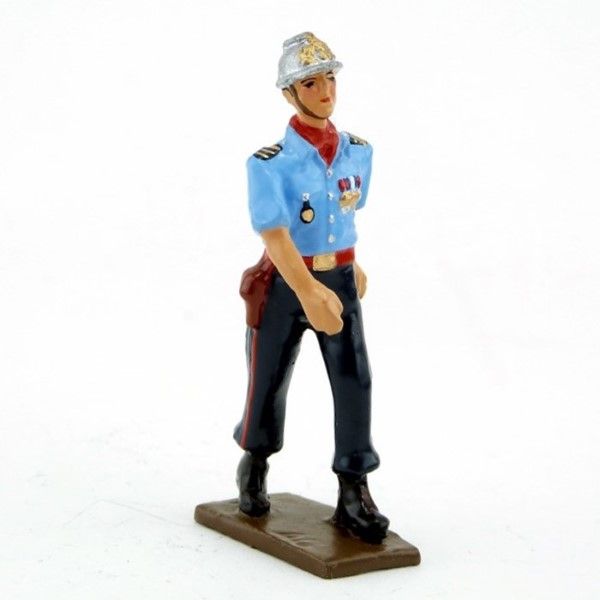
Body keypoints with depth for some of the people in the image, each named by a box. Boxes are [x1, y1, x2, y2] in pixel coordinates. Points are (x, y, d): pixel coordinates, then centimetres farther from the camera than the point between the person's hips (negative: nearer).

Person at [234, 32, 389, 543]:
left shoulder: (358, 151, 0)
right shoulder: (270, 162, -18)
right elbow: (274, 235, -27)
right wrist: (309, 293, -39)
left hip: (339, 279, 3)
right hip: (285, 284, -3)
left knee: (355, 381, -9)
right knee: (269, 382, 12)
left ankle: (353, 495, -1)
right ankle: (254, 467, 39)